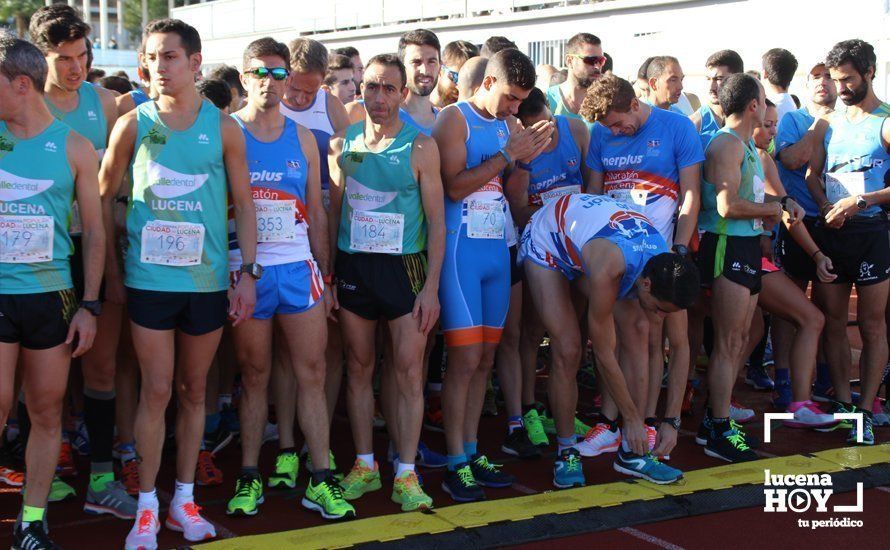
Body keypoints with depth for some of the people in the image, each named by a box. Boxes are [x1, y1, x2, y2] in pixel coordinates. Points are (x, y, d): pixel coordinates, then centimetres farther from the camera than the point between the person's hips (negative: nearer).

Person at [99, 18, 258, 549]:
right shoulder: (133, 124, 1)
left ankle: (184, 499, 22)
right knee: (156, 391, -1)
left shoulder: (223, 128, 2)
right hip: (149, 279, -1)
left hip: (208, 280, 1)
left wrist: (249, 273, -1)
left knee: (194, 391, 10)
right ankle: (147, 506, 11)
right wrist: (112, 271, 3)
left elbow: (244, 203, 5)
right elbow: (104, 197, 6)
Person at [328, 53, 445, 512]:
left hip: (404, 266, -3)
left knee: (409, 370, -4)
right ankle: (364, 465, 19)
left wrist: (431, 286, -9)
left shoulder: (420, 147, -3)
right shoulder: (342, 143, 6)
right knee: (358, 366, 8)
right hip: (352, 265, 3)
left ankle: (405, 475, 2)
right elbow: (333, 211, 12)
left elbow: (436, 220, -3)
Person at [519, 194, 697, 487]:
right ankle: (566, 452, 1)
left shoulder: (664, 263, -23)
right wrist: (633, 418, -24)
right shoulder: (608, 268, -43)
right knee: (567, 351, -16)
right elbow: (604, 355, -32)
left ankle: (631, 451, -7)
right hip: (545, 242, -6)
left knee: (635, 339, -11)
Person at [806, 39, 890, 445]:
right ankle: (842, 403, 17)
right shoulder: (827, 124, 14)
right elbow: (812, 173, 12)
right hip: (830, 231, 5)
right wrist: (825, 205, -6)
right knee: (833, 321, 8)